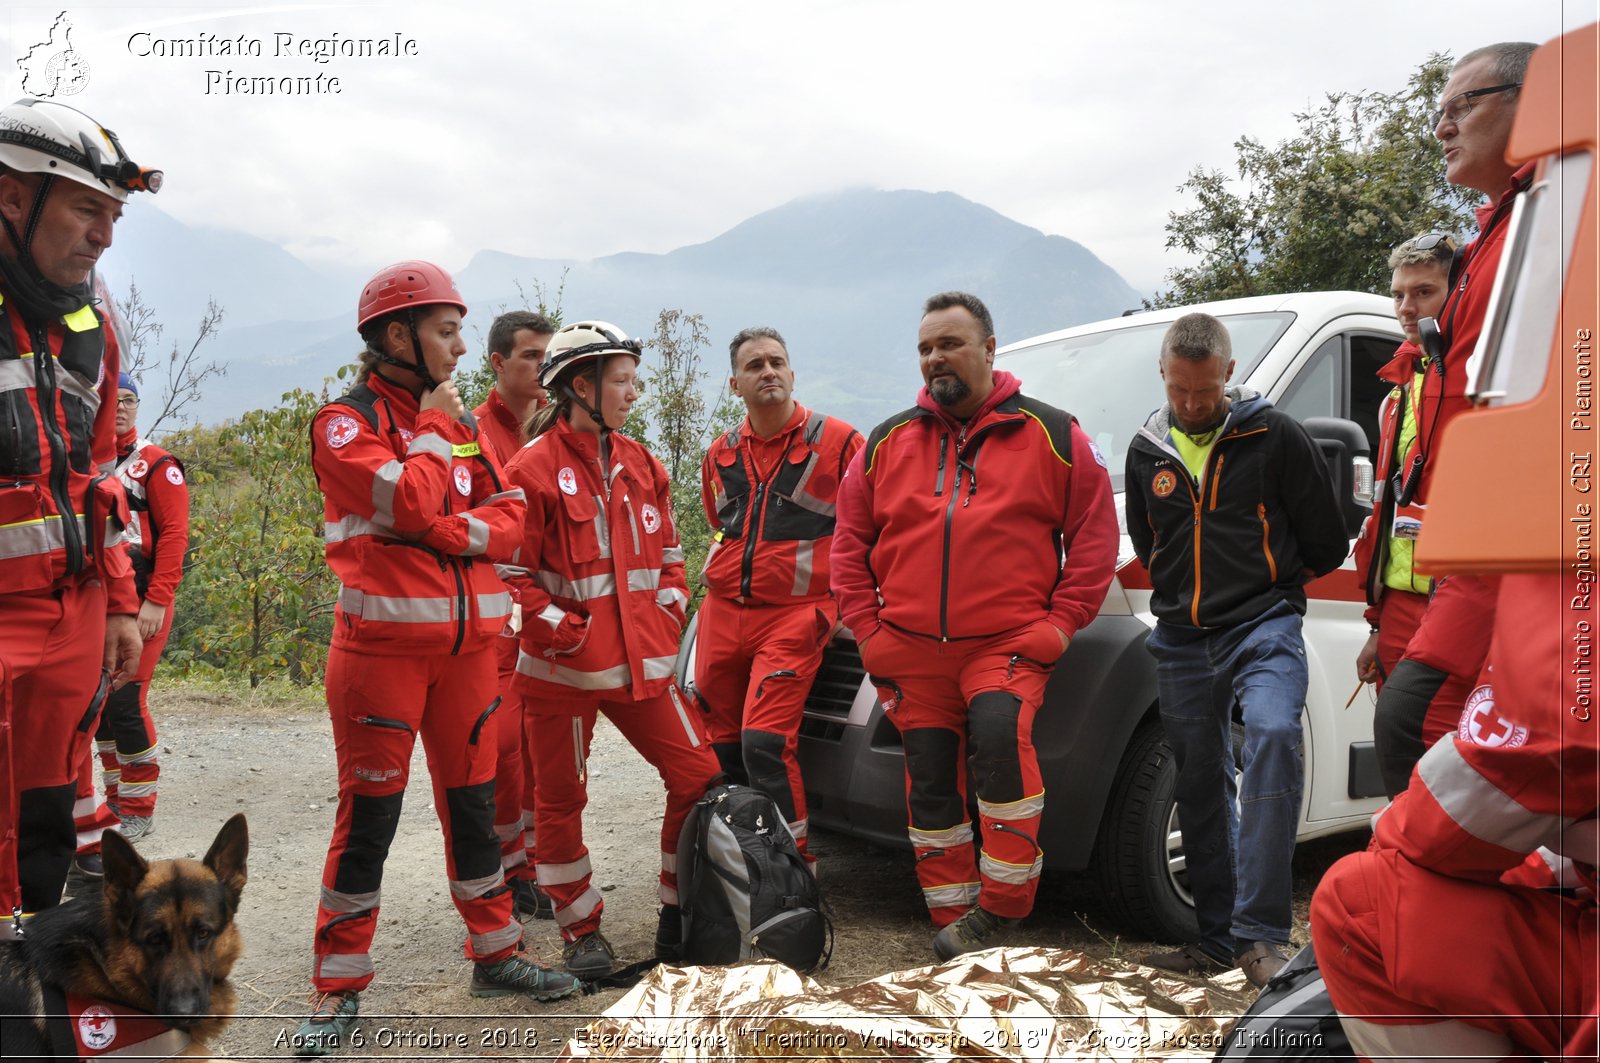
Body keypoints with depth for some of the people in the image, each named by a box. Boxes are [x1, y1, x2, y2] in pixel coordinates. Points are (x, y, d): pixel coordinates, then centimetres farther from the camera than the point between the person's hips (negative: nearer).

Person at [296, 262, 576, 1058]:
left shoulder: (461, 421, 14)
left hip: (469, 640, 6)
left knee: (472, 800, 13)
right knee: (370, 813, 0)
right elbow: (412, 505, -21)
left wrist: (454, 531, -14)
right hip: (384, 641, -5)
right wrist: (432, 428, -7)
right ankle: (339, 986, 14)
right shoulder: (346, 422, -5)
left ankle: (495, 954, 25)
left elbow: (509, 520, 4)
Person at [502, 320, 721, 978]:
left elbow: (667, 553, 19)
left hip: (641, 660, 6)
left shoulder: (640, 466, 12)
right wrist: (559, 629, -15)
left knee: (699, 776, 3)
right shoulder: (534, 469, -8)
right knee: (561, 797, 7)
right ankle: (581, 930, 25)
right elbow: (512, 572, -9)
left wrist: (668, 613, 6)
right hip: (564, 667, -5)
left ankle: (681, 912, 20)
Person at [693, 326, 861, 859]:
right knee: (720, 744, 9)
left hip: (795, 614, -5)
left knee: (765, 741, -16)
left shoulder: (837, 441, -4)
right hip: (722, 613, 6)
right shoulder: (720, 455, 12)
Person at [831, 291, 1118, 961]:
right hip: (911, 654, 4)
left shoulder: (1052, 436, 4)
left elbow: (1095, 539, 3)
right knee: (931, 787, 6)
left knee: (1000, 732, -29)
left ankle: (1003, 901, -15)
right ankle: (955, 923, 20)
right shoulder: (886, 444, 11)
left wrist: (1055, 628, -6)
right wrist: (870, 634, 4)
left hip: (1007, 644, -4)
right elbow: (849, 543, 14)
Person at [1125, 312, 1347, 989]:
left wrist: (1266, 583, 11)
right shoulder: (1147, 451, 10)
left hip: (1263, 625, -4)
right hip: (1181, 640, 5)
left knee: (1273, 734, -29)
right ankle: (1218, 936, 21)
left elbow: (1326, 544, 3)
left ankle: (1262, 931, -24)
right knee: (1201, 787, 9)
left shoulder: (1274, 436, -3)